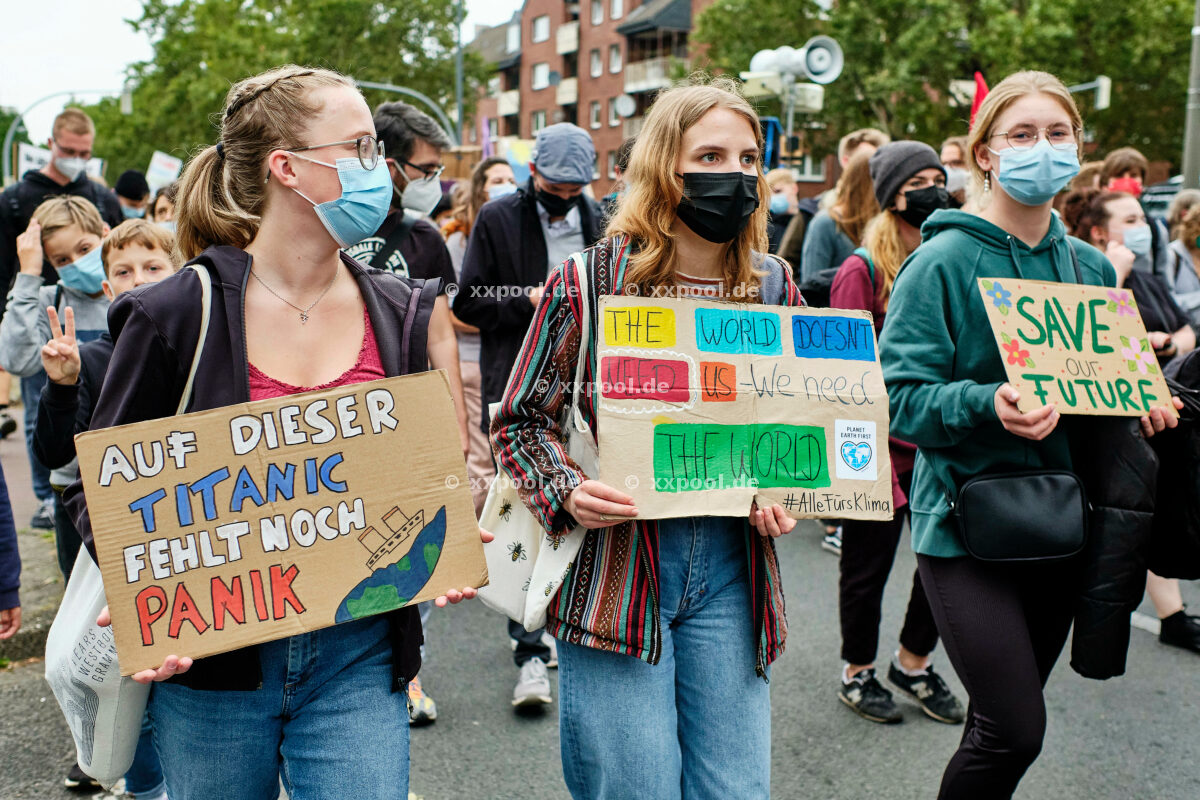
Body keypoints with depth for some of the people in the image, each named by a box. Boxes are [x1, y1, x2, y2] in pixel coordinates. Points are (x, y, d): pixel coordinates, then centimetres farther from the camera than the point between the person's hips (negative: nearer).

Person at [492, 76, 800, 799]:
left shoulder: (775, 287, 5)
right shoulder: (588, 282, -6)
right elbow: (521, 422, 2)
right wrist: (567, 492, -17)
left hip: (730, 575, 4)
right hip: (614, 567, -3)